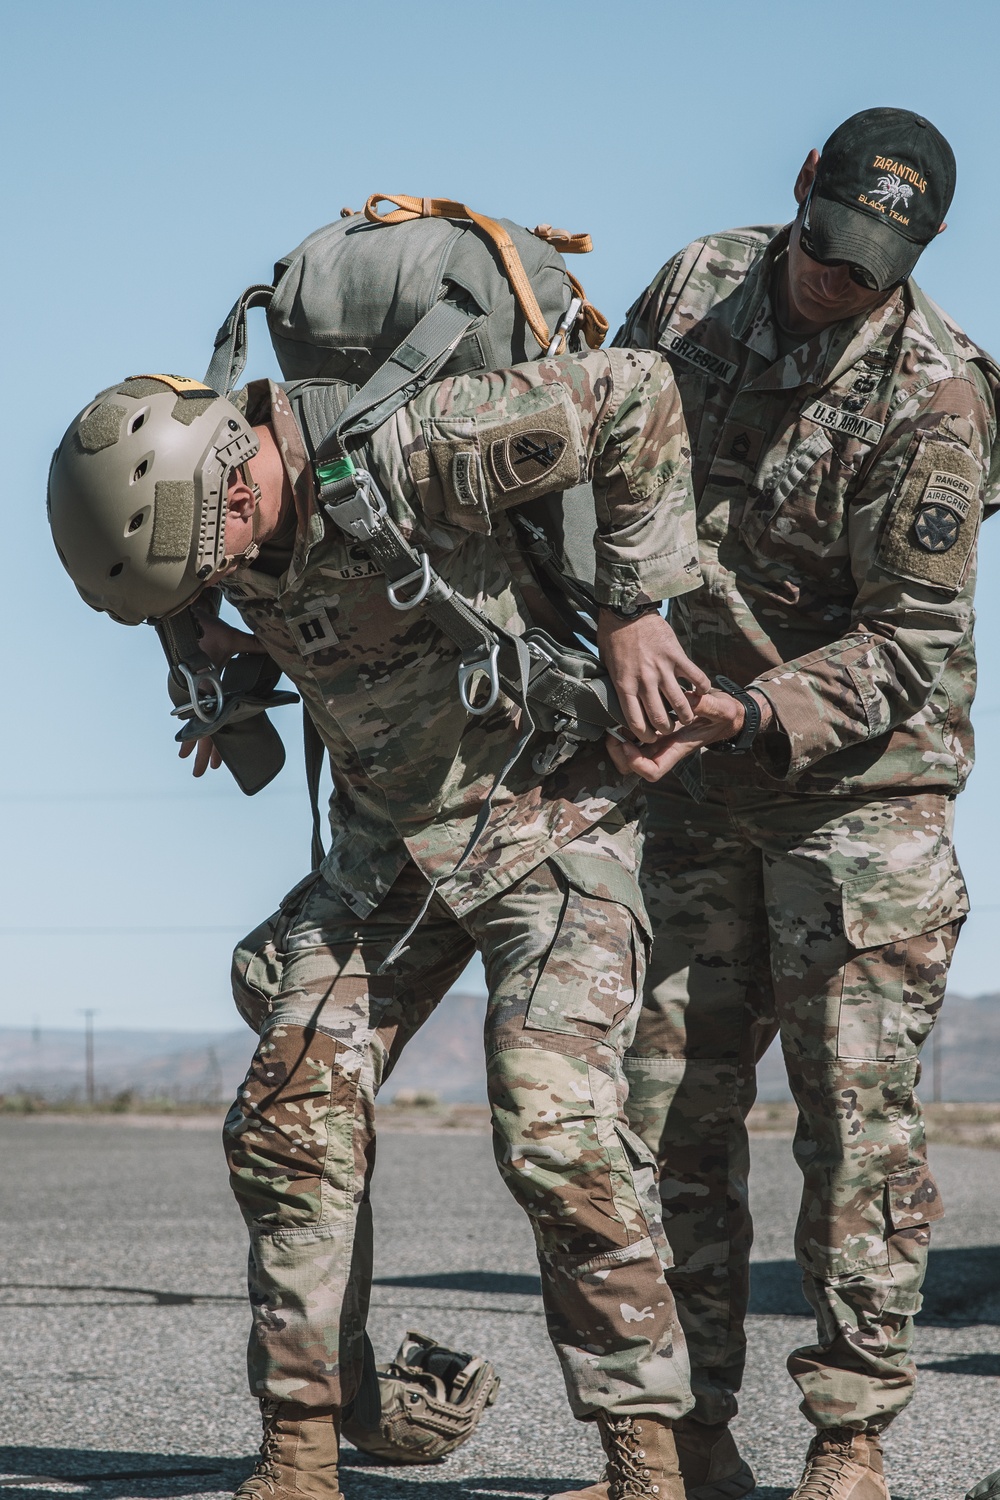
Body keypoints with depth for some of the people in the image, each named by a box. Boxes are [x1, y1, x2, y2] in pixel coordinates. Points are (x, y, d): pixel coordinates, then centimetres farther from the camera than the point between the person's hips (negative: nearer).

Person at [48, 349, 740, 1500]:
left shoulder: (416, 451, -28)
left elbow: (634, 390, -21)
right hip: (388, 833, 7)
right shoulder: (199, 501, -6)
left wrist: (633, 610, -16)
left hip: (545, 812, -7)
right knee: (293, 1110, -3)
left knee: (554, 1125, -19)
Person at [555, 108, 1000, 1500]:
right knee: (670, 1105, 3)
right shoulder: (701, 282, -1)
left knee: (858, 1105, -8)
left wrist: (741, 723, -26)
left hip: (860, 775, -5)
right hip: (699, 773, 5)